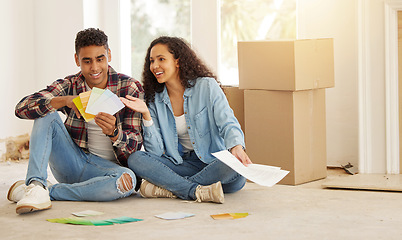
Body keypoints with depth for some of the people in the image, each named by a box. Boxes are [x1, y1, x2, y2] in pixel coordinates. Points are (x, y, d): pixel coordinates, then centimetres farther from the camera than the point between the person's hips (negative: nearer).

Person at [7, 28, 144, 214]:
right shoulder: (69, 86, 0)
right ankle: (36, 186, -33)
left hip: (106, 167, -2)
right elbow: (22, 108, -14)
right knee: (46, 114, -16)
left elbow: (135, 145, -9)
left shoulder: (130, 89, -5)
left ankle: (48, 191, -25)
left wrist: (113, 133, -34)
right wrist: (64, 101, -31)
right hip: (72, 163, 2)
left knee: (127, 179, -36)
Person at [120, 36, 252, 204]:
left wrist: (236, 147, -35)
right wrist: (146, 115, -14)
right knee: (135, 159, -22)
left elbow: (227, 123, -13)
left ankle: (166, 188, -28)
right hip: (181, 163, 3)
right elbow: (156, 152, -2)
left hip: (213, 162, -2)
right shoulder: (154, 100, 6)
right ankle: (199, 191, -34)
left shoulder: (206, 86, -2)